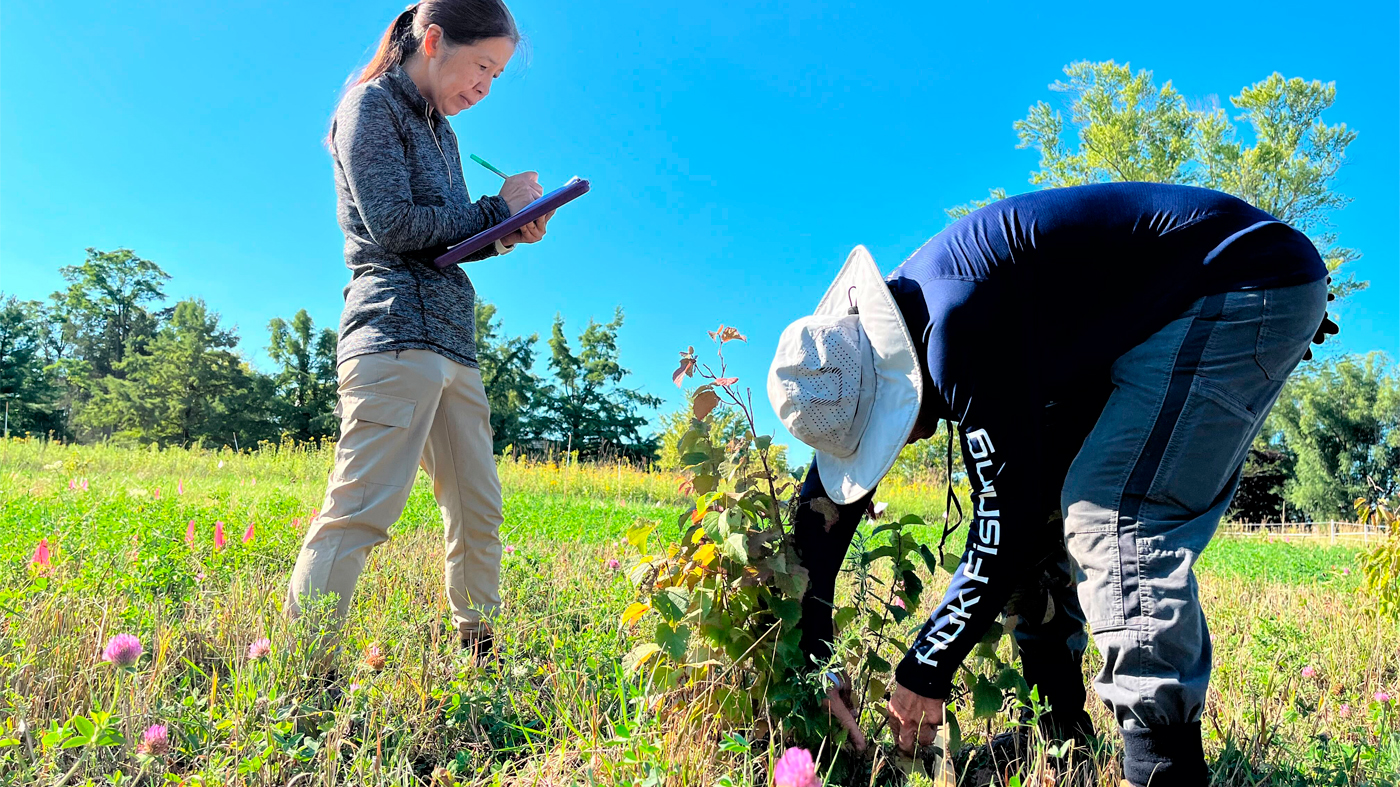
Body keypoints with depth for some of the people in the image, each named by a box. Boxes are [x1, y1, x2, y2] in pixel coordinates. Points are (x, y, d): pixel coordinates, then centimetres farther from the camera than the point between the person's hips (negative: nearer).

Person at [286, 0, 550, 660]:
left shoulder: (439, 128, 24)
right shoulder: (371, 104, 0)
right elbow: (394, 226, -12)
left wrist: (508, 235, 2)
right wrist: (495, 209, -3)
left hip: (451, 342, 9)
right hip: (396, 330, -9)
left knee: (478, 512, 11)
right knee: (358, 513, -16)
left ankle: (479, 650, 25)